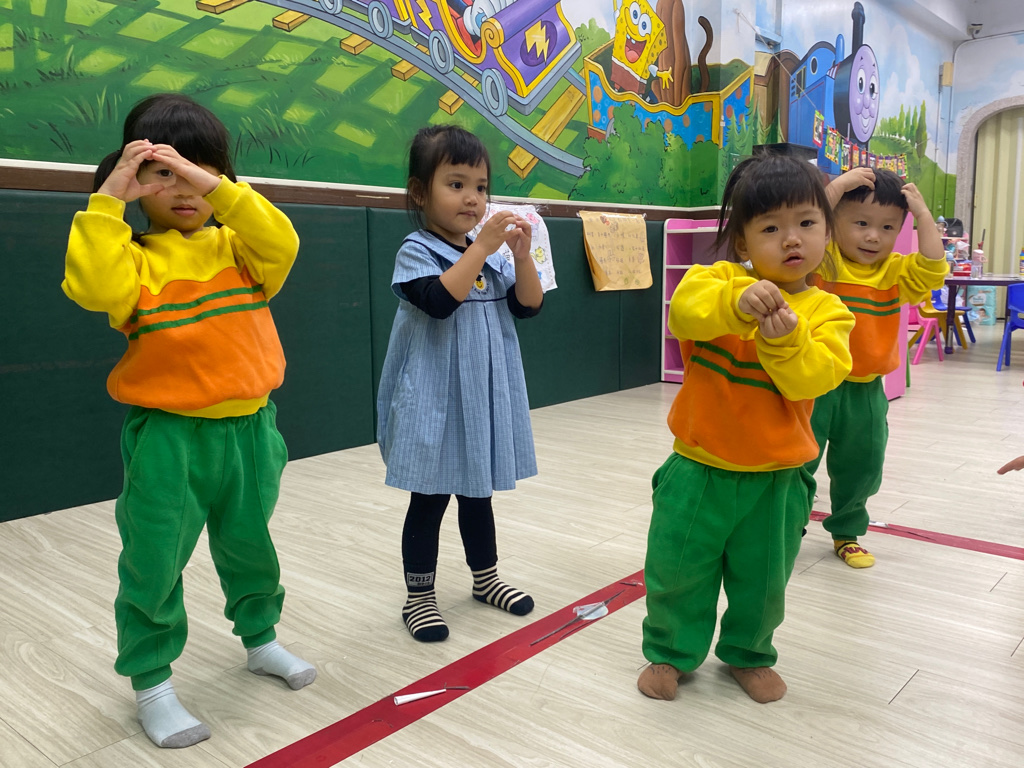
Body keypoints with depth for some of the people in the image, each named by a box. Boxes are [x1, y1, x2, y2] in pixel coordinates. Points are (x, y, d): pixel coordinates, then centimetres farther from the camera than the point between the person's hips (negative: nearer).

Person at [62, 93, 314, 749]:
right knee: (154, 565, 6)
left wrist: (218, 187, -23)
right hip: (166, 438, -3)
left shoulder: (237, 246, 3)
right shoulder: (133, 259, -6)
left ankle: (260, 638, 42)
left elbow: (282, 244, -17)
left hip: (248, 427, 3)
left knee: (250, 547, 20)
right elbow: (94, 286, -26)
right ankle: (151, 681, 25)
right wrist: (107, 200, -23)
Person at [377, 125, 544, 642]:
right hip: (434, 401, -6)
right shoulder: (416, 251, -10)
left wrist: (521, 254, -11)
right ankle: (418, 596, 19)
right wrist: (482, 246, -26)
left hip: (484, 397, 6)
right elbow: (440, 299, -27)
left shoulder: (491, 255, 8)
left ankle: (485, 577, 36)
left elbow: (528, 305, 2)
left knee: (477, 492, 19)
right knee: (429, 498, 5)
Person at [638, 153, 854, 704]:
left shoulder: (825, 311, -3)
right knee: (676, 568, 11)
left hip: (775, 477, 1)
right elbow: (683, 312, -27)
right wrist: (737, 302, -43)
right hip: (698, 467, -1)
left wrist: (785, 340, -33)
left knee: (763, 579, 17)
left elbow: (816, 377, -16)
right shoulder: (718, 279, -6)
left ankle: (748, 655, 44)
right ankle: (671, 652, 35)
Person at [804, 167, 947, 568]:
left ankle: (846, 532, 38)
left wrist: (923, 215, -12)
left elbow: (933, 270, -14)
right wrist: (840, 184, -23)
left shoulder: (895, 271, 3)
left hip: (866, 391, 4)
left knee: (861, 468, 17)